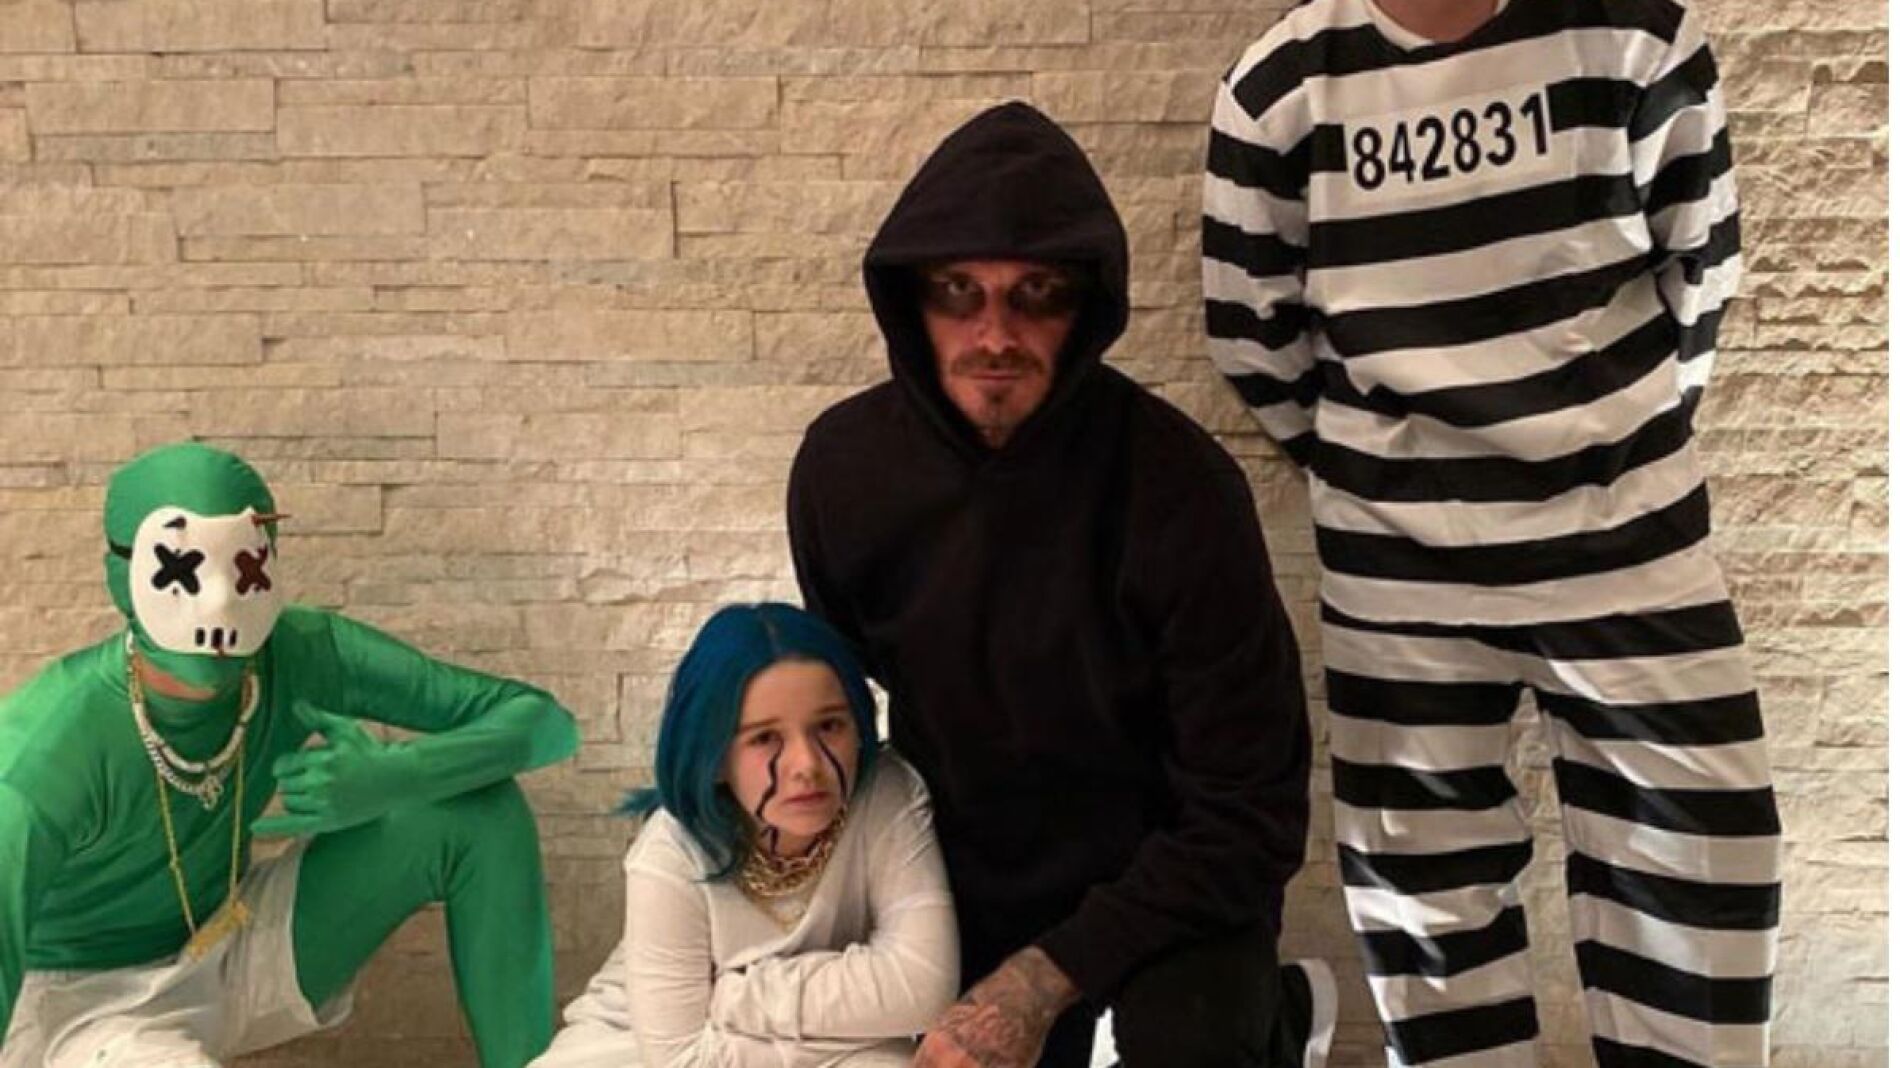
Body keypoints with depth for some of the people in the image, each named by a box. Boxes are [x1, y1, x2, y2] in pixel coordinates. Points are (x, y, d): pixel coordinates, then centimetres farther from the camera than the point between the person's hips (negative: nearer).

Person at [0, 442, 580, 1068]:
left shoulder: (302, 654, -19)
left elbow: (543, 721, -16)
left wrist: (395, 775, -34)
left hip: (226, 949, 5)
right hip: (83, 1000, -5)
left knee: (482, 810, -15)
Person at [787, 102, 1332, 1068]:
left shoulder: (1180, 490, -28)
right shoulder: (843, 464, -15)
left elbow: (1248, 815, -21)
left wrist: (1043, 980, -26)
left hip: (1173, 879, -4)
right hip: (967, 881, 5)